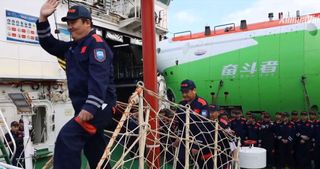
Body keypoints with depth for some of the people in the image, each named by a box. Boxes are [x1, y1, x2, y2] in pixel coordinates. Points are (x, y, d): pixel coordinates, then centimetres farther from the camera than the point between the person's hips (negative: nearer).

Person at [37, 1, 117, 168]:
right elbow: (48, 44, 23)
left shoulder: (96, 43, -10)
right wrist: (43, 19, 9)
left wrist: (91, 107, -30)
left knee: (66, 139, -24)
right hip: (84, 107, 10)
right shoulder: (72, 47, 18)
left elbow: (99, 77, -22)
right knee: (94, 151, 16)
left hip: (98, 107, -10)